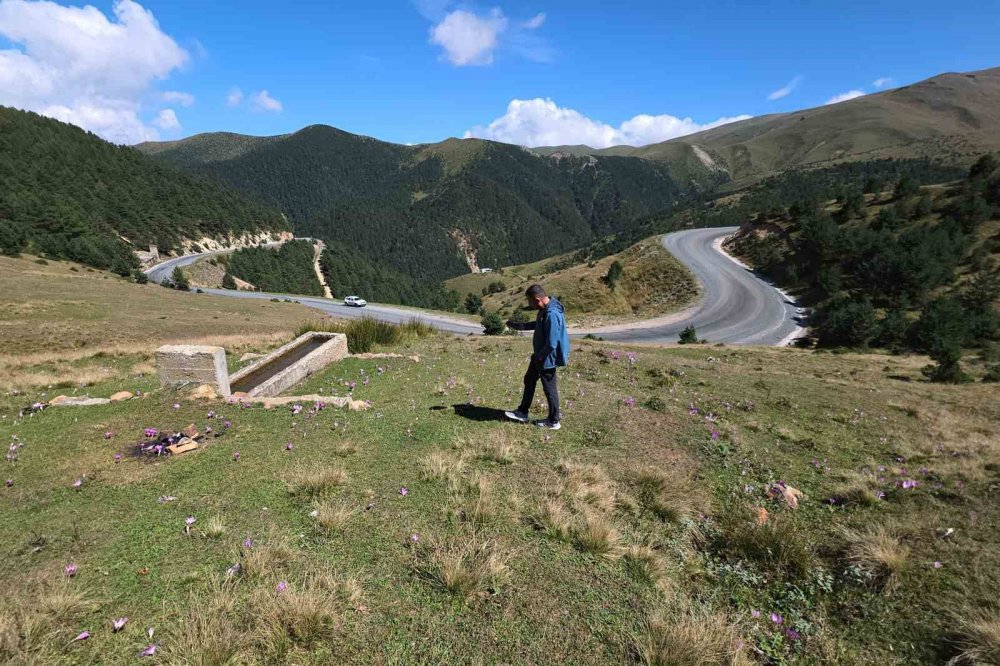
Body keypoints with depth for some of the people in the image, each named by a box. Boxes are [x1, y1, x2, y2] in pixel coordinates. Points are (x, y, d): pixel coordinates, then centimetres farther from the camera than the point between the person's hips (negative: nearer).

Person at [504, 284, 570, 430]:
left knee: (549, 389, 6)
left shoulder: (552, 315, -32)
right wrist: (519, 326, 14)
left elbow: (551, 344, -30)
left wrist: (539, 357, -15)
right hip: (540, 355, 10)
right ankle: (522, 412, 37)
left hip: (547, 359, -10)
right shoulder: (545, 309, 0)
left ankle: (553, 422, 25)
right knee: (529, 380, 21)